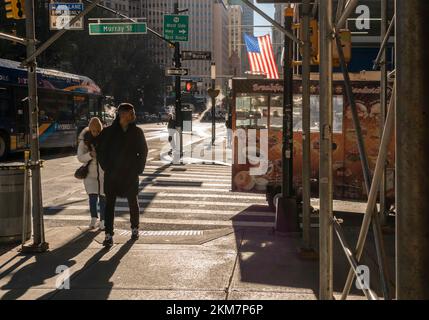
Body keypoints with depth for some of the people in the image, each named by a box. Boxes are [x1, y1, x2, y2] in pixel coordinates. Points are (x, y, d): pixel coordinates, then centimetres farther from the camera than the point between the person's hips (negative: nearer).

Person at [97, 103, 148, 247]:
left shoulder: (137, 132, -1)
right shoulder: (108, 132, -4)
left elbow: (143, 151, 6)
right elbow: (101, 151, 2)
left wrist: (138, 169, -1)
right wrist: (106, 167, -5)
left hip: (131, 175, 1)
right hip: (112, 175, -1)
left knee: (133, 202, 13)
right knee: (109, 204, -2)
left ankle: (135, 229, 32)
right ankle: (109, 235, 1)